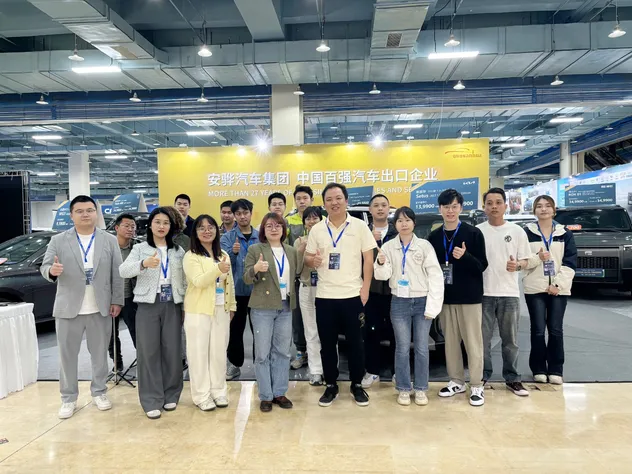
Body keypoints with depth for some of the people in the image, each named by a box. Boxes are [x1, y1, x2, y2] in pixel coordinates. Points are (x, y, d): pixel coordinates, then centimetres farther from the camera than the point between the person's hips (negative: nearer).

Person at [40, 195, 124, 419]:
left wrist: (117, 301, -3)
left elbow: (117, 274, 2)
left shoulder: (110, 240, 4)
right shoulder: (58, 241, 2)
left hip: (100, 308, 0)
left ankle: (99, 392, 27)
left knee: (100, 354, 11)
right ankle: (68, 398, 21)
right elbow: (44, 267, -2)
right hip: (68, 308, 0)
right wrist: (52, 271, -26)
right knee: (67, 355, 8)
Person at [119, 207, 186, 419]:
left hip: (172, 305, 2)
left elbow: (184, 280, 10)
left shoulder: (178, 251, 10)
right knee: (149, 352, 0)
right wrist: (144, 264, -31)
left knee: (172, 350, 5)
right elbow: (123, 271, -12)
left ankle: (170, 395, 20)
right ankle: (151, 400, 10)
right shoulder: (140, 248, 3)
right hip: (148, 305, -2)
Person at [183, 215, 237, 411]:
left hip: (221, 310, 5)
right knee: (199, 352, 2)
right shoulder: (191, 256, -7)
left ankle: (218, 391, 23)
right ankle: (202, 395, 12)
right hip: (198, 311, -5)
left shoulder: (224, 255, 10)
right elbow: (199, 281, -20)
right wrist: (218, 269, -34)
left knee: (219, 352, 10)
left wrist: (232, 305, 13)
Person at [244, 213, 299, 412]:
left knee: (282, 352, 10)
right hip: (262, 307, -4)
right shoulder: (255, 249, -3)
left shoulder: (291, 251, 10)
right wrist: (256, 269, -26)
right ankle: (265, 396, 14)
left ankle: (279, 393, 22)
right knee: (262, 353, 3)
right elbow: (246, 278, -8)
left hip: (285, 307, 4)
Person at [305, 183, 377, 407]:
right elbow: (307, 258, 7)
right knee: (327, 343, 9)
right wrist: (312, 260, -17)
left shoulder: (360, 226, -1)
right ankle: (331, 385, 24)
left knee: (355, 342, 7)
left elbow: (368, 259, -1)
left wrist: (365, 288, -7)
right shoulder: (316, 229, 5)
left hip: (353, 294, -2)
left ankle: (357, 385, 23)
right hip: (324, 295, 2)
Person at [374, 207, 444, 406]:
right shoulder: (388, 246, 2)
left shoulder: (424, 245, -2)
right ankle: (404, 389, 19)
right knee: (402, 348, 7)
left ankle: (421, 389, 21)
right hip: (399, 302, 1)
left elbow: (435, 275, -4)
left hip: (422, 301, 0)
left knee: (421, 348, 8)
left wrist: (432, 305, -10)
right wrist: (381, 264, -24)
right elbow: (383, 275, -1)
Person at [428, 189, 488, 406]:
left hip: (469, 296, -4)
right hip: (445, 297, 4)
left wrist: (465, 257, -25)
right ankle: (456, 381, 25)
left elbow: (482, 266, -7)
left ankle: (477, 386, 14)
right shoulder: (434, 237, 5)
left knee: (473, 342, 3)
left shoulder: (473, 233, -6)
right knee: (450, 342, 11)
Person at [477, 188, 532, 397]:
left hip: (509, 293, 1)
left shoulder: (517, 231, 3)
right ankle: (482, 375, 20)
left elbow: (525, 261, 5)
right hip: (483, 293, 0)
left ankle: (512, 378, 21)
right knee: (483, 338, 7)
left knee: (510, 339, 9)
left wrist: (517, 266, -15)